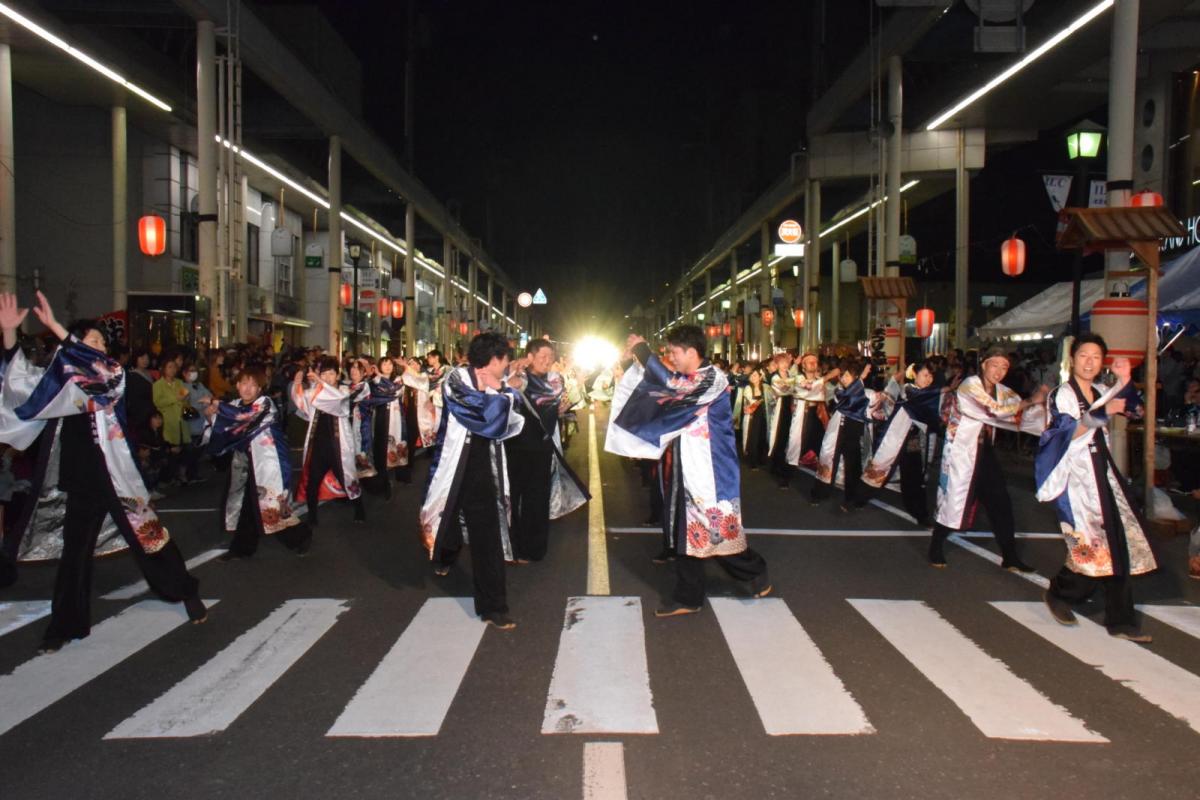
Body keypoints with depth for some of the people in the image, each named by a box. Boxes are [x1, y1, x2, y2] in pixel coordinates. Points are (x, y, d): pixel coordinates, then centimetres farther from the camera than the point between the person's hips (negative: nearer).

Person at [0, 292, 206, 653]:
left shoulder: (113, 378, -3)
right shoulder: (60, 383, 6)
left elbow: (99, 367, -24)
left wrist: (55, 326, -26)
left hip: (116, 475, -3)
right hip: (81, 479, 3)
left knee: (148, 535, 4)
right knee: (75, 549, 11)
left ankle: (187, 592, 21)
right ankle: (65, 624, 24)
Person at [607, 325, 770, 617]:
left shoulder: (712, 377, -16)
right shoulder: (685, 380, 10)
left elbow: (669, 385, -30)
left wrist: (642, 350, -23)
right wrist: (638, 362, -1)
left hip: (709, 470, -8)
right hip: (685, 468, 8)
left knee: (716, 527, 2)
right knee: (687, 531, 10)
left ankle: (756, 574, 25)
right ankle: (688, 597, 18)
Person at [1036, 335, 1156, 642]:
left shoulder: (1102, 392, 15)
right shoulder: (1063, 394, -5)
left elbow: (1129, 403, -3)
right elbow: (1068, 432, -17)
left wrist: (1125, 381, -19)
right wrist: (1104, 413, -23)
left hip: (1103, 473, 7)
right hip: (1076, 477, -7)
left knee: (1119, 545, 3)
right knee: (1093, 547, -11)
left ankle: (1121, 620, 9)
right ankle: (1059, 594, 13)